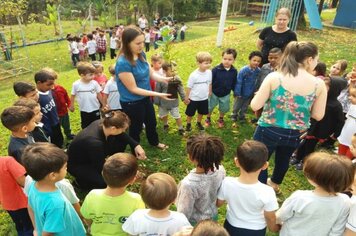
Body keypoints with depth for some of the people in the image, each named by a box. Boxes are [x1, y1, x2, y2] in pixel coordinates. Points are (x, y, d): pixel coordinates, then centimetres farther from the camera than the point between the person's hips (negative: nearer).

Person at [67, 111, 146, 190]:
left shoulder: (103, 124, -20)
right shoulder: (94, 142, -40)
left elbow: (122, 136, 0)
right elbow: (102, 168, -26)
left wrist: (136, 146, -14)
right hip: (77, 165, -7)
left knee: (121, 142, -10)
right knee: (106, 182, -28)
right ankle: (81, 178, 0)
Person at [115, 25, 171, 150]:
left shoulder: (141, 55, -8)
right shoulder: (123, 63, -30)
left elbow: (151, 74, 3)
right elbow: (133, 89, -26)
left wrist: (165, 79, -17)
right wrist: (158, 94, -26)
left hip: (145, 98, 7)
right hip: (132, 103, -7)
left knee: (152, 122, 28)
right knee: (136, 127, 17)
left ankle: (155, 142, 57)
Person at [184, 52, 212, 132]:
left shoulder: (209, 72, -11)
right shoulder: (193, 75, -23)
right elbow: (189, 87, -14)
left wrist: (209, 92, 14)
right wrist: (186, 98, -8)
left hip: (204, 98, 4)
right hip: (194, 99, -4)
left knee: (201, 112, 22)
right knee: (190, 113, 15)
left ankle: (199, 123, 48)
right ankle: (188, 124, 40)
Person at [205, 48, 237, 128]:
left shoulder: (234, 71, -14)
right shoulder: (216, 69, -24)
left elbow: (234, 83, 0)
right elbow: (210, 81, -15)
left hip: (226, 95, 2)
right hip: (214, 93, -2)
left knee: (224, 108, 18)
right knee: (210, 107, 15)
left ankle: (221, 119, 47)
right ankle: (208, 118, 43)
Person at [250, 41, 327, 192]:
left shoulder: (274, 77, -17)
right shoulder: (319, 84, -10)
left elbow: (255, 106, -15)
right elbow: (318, 115, -3)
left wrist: (260, 94, 5)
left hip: (268, 131, -3)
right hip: (294, 135, 4)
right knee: (283, 159, 31)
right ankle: (275, 184, 60)